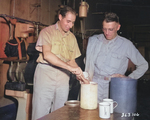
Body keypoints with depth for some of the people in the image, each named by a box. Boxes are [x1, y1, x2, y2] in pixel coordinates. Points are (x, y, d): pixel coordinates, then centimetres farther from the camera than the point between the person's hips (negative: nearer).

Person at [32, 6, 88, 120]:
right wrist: (70, 68, -24)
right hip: (45, 73, -4)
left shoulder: (72, 37, 14)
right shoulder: (47, 31, -1)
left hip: (63, 76, 5)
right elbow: (47, 54, -17)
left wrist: (79, 74, -4)